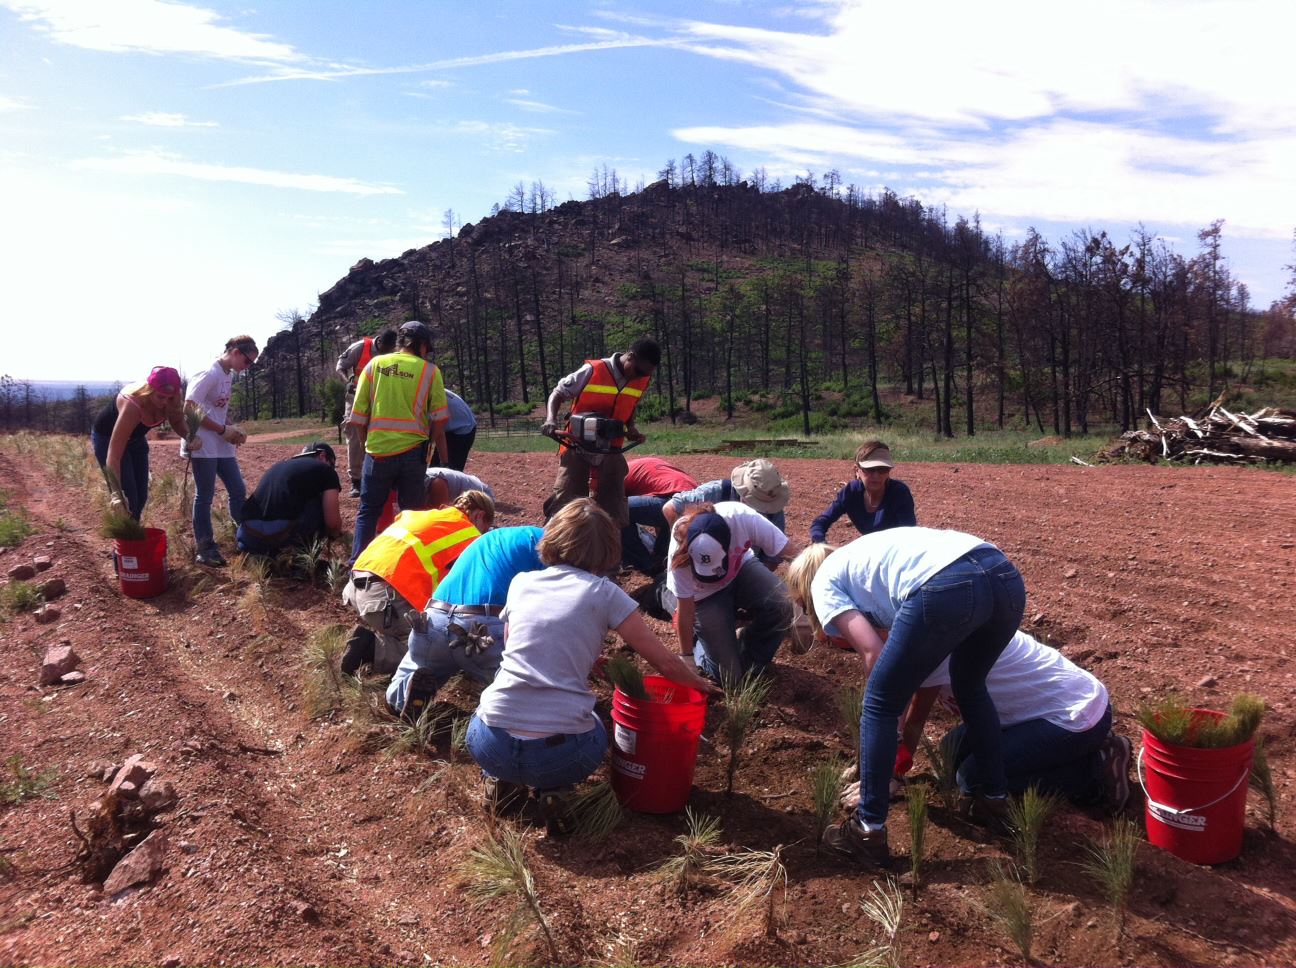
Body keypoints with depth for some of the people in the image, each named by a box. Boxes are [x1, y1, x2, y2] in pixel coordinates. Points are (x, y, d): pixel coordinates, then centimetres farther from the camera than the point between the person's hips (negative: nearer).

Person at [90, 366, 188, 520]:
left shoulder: (169, 402, -24)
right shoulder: (132, 405, -40)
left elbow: (178, 423, -3)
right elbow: (114, 455, -41)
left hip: (136, 438, 6)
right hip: (107, 438, -6)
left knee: (141, 497, 9)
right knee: (127, 500, -11)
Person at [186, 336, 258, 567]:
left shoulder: (229, 375, 11)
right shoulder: (210, 374, -15)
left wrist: (233, 429, 1)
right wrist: (224, 430, -16)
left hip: (222, 446, 8)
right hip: (204, 445, -8)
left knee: (238, 490, 9)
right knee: (205, 495, -1)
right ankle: (205, 548, 7)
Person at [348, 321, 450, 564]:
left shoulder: (375, 364, 6)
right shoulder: (429, 370, 2)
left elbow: (358, 416, 5)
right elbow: (439, 421, 0)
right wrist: (443, 460, 10)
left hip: (378, 451, 1)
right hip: (412, 452, -1)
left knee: (368, 511, 14)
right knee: (412, 514, 11)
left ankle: (357, 567, 9)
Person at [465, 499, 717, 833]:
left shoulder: (521, 583, 11)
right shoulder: (603, 593, 2)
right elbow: (665, 662, 6)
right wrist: (702, 685, 27)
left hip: (490, 745, 3)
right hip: (562, 753, -2)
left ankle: (502, 778, 20)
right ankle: (553, 790, 7)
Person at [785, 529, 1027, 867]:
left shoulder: (825, 582, 21)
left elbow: (872, 652, 6)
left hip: (946, 588, -8)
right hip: (1007, 577, 8)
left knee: (881, 705, 13)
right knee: (970, 687, 35)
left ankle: (868, 831, 19)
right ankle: (994, 800, 44)